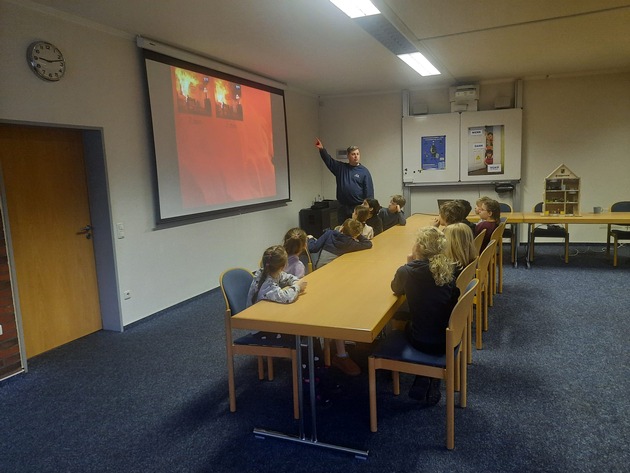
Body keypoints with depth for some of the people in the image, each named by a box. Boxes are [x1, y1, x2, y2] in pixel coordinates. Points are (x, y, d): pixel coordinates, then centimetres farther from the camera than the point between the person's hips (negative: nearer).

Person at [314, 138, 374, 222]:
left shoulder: (364, 171, -1)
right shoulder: (340, 167, 8)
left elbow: (369, 191, -4)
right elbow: (328, 160, -1)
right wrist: (321, 149, -19)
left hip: (358, 208, -3)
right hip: (343, 207, 3)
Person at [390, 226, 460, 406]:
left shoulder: (406, 271, -17)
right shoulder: (447, 269, -7)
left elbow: (396, 289, 5)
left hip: (423, 342, -2)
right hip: (449, 338, 2)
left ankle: (422, 381, 28)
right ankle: (432, 384, 26)